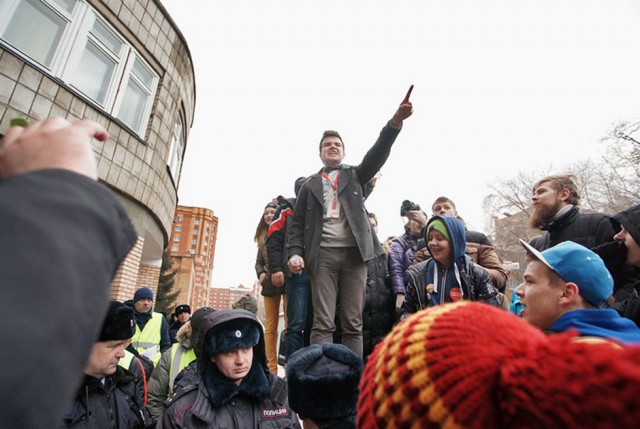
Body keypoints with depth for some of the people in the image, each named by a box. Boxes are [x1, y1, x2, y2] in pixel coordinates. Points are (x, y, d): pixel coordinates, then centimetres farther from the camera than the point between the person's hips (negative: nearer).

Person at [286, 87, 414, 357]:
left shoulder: (355, 176, 19)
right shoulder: (311, 184, 18)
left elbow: (377, 154, 2)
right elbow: (297, 223, 12)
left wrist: (395, 122, -14)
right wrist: (295, 252, -5)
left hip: (354, 253, 1)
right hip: (323, 254, 0)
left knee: (353, 324, 1)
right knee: (323, 324, -5)